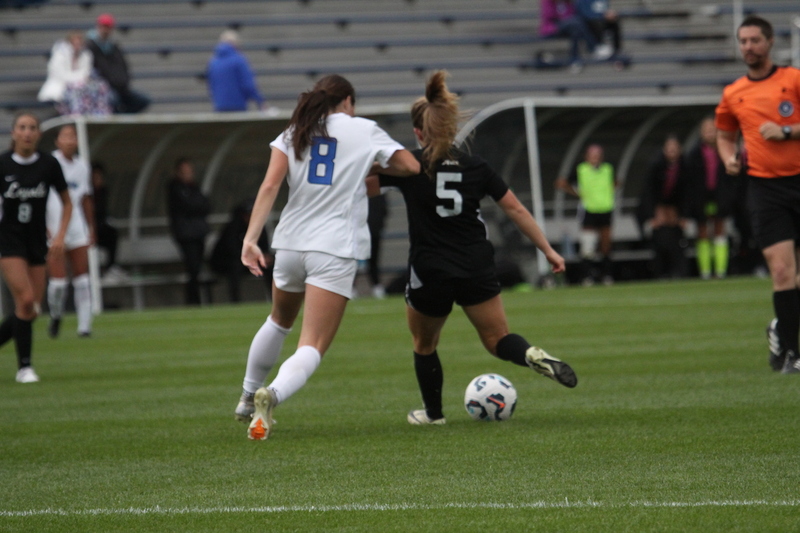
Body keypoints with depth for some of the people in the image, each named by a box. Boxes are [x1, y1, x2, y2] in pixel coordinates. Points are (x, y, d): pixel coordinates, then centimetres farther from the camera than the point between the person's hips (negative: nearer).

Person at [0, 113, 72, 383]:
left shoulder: (48, 164, -2)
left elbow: (67, 202, 9)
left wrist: (60, 235, -3)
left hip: (37, 241, 3)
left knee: (31, 310, 1)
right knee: (25, 299, -18)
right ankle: (24, 367, -9)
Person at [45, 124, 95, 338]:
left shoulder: (82, 166, 11)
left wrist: (91, 229, 20)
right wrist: (44, 227, -15)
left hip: (77, 231, 5)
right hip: (54, 231, -5)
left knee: (82, 281, 0)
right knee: (58, 281, -10)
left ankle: (84, 326, 4)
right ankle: (55, 316, 17)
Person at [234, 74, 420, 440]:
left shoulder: (294, 133, 9)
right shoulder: (364, 130, 4)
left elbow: (270, 186, -3)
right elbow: (411, 166, 5)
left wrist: (251, 238, -8)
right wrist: (375, 167, 23)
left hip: (290, 244, 4)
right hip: (336, 249, -4)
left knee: (279, 321, 32)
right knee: (312, 348, -10)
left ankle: (248, 397, 42)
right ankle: (273, 394, -38)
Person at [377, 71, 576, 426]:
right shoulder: (475, 167, 5)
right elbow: (515, 209, 5)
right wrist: (548, 251, 10)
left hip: (430, 273, -2)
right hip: (478, 269, 2)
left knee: (424, 344, 21)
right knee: (497, 340, 8)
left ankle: (433, 412, 30)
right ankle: (532, 356, -22)